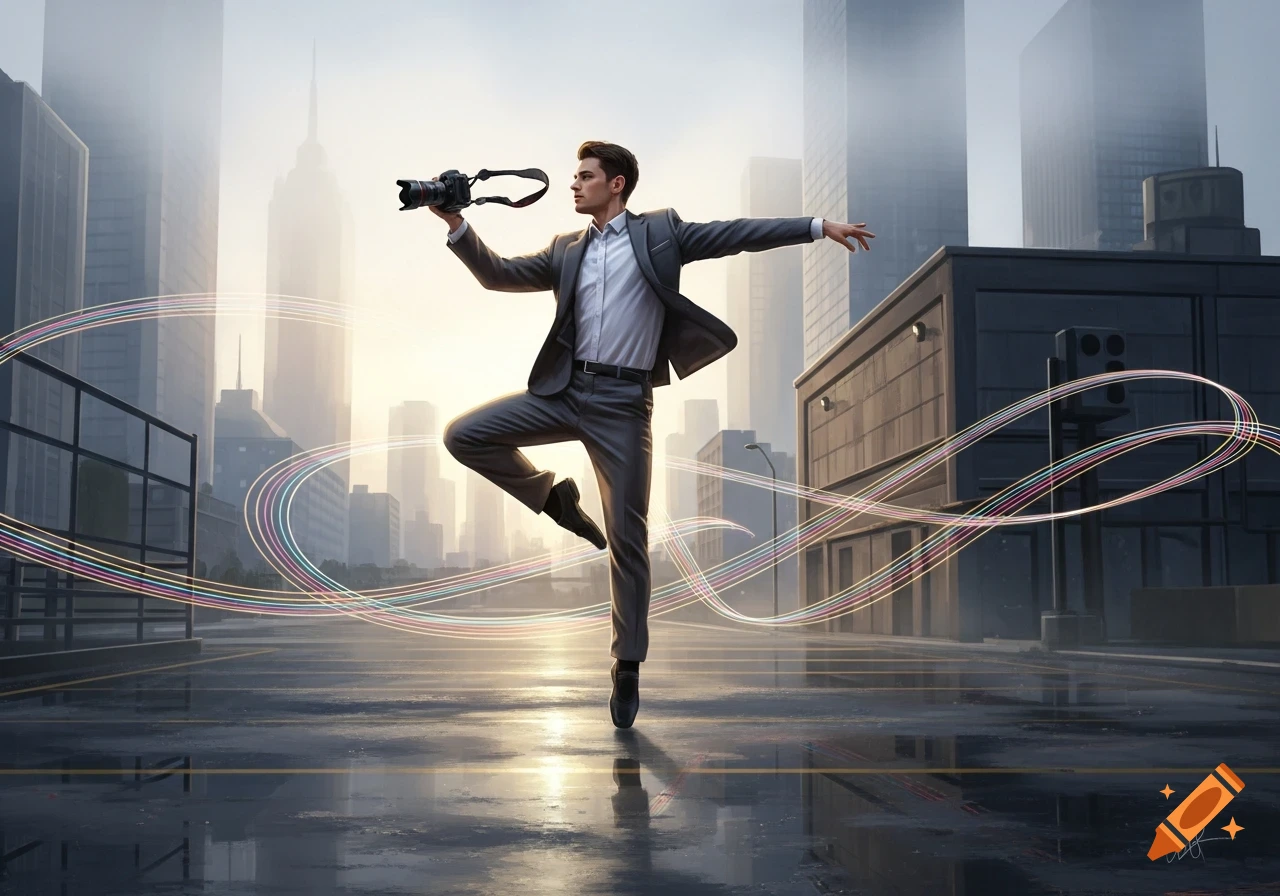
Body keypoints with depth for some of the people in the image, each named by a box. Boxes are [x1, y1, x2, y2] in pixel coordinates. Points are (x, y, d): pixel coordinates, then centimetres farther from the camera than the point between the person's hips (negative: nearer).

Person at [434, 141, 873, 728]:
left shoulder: (660, 232, 5)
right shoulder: (566, 250, 16)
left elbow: (738, 234, 0)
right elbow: (499, 275, 11)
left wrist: (819, 226, -6)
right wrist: (456, 224, -2)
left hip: (623, 402, -4)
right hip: (564, 391, 4)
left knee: (627, 538, -2)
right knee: (464, 435, -10)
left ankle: (628, 665, 10)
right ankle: (551, 495, 11)